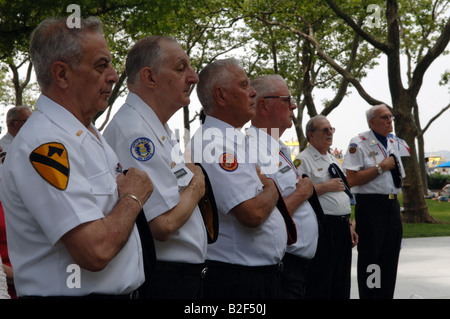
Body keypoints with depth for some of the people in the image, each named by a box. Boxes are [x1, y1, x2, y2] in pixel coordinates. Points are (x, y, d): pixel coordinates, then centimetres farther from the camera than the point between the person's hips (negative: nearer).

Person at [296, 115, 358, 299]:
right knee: (319, 287, -7)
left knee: (341, 285, 11)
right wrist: (325, 187, -15)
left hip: (342, 228, 8)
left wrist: (349, 225, 20)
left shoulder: (333, 160, 21)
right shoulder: (302, 160, -7)